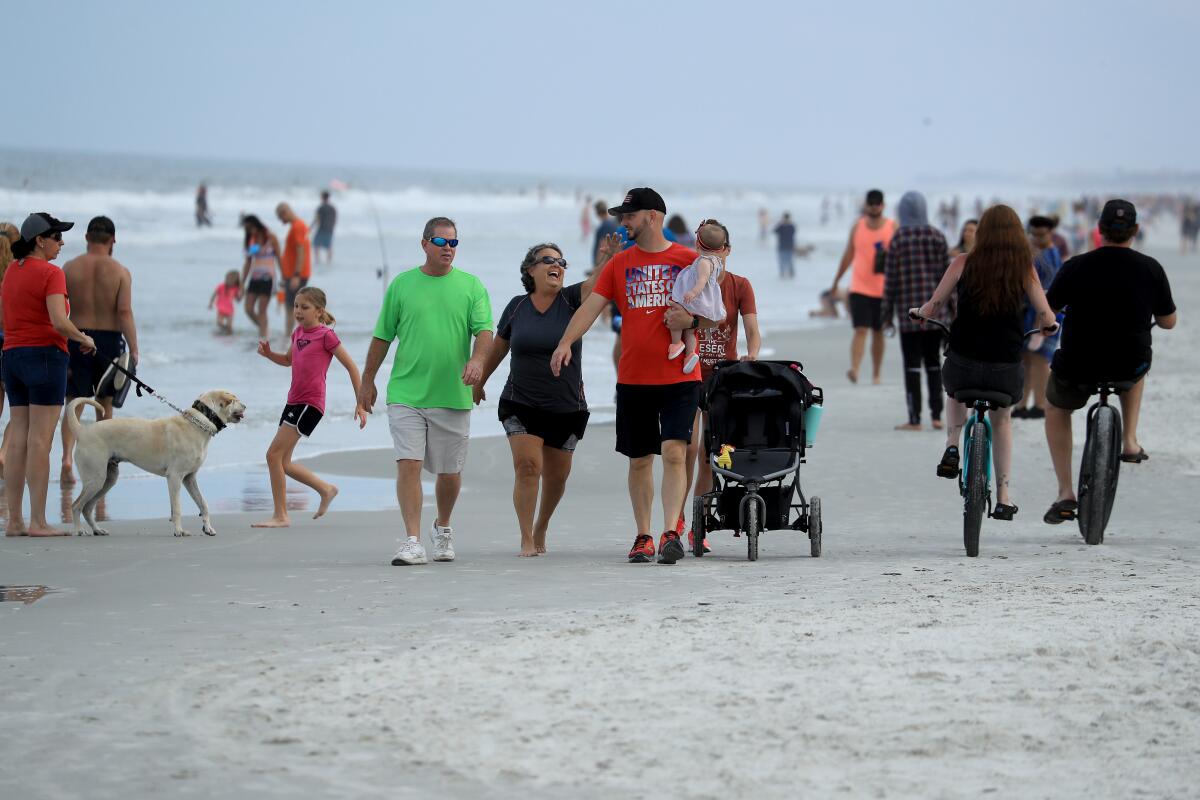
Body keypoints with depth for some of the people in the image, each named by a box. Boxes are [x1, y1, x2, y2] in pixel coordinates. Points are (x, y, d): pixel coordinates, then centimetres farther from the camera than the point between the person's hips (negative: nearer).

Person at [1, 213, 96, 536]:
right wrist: (84, 338, -4)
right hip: (44, 355, -8)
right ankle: (38, 522, -7)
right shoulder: (50, 273, -11)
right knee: (40, 441, -7)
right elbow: (59, 322, -20)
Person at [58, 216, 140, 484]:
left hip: (76, 339, 0)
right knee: (105, 404, 14)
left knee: (74, 404, 4)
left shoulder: (70, 268, 0)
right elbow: (125, 312, -12)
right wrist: (133, 349, -10)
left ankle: (68, 455, -18)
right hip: (109, 340, 0)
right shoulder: (120, 272, -4)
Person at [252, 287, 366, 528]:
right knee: (283, 462, 12)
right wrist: (269, 354, 9)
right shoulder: (298, 332, 13)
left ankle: (280, 516, -8)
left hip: (310, 404, -9)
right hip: (294, 401, 9)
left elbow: (351, 366, -6)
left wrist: (361, 403, -9)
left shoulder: (326, 335, -9)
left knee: (274, 454, -14)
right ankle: (326, 490, 30)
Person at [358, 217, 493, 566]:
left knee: (449, 472, 10)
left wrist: (477, 359, -25)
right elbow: (382, 337, 11)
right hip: (406, 394, -1)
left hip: (452, 396, 1)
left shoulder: (471, 286, 5)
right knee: (408, 465, -12)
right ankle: (413, 542, -13)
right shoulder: (401, 285, 6)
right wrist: (368, 381, 12)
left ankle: (443, 528, 35)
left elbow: (485, 330, -5)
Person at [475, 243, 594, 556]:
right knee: (527, 466, -15)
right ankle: (527, 539, -9)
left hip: (567, 408, 1)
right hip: (521, 404, -1)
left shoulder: (571, 300, -2)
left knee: (556, 475, 10)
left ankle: (541, 528, 34)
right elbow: (498, 348, 14)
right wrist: (479, 383, 23)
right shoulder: (517, 307, 1)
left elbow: (595, 284, -22)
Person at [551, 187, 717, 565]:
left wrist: (692, 319, -16)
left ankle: (671, 533, -17)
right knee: (639, 460, 9)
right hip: (632, 378, 3)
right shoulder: (619, 263, 8)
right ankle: (643, 537, 19)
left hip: (679, 378, -3)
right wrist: (566, 342, -17)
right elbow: (591, 306, -1)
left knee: (673, 451, -16)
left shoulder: (689, 260, 1)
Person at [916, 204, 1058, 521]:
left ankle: (952, 447, 15)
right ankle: (1003, 497, 22)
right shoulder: (1025, 268, -2)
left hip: (962, 361, 0)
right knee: (1001, 420, 27)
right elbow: (1046, 318, 2)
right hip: (1006, 365, 0)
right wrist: (1049, 325, 26)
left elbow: (932, 308, 0)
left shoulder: (964, 263, -4)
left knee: (957, 394, 36)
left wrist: (920, 312, 24)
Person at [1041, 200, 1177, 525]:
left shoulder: (1076, 267, -12)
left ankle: (1065, 493, 19)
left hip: (1077, 370, -1)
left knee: (1056, 408, 30)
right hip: (1129, 368, 1)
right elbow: (1169, 322, 3)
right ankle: (1130, 441, 31)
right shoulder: (1150, 269, -8)